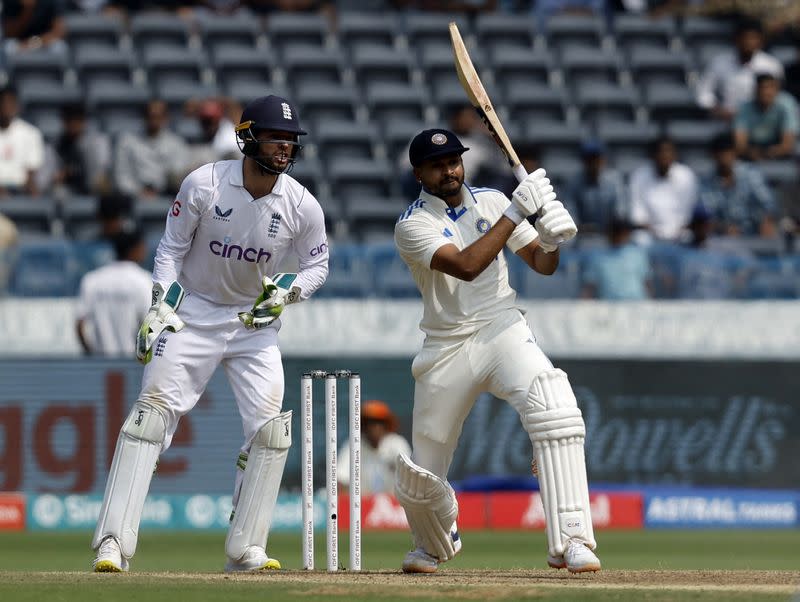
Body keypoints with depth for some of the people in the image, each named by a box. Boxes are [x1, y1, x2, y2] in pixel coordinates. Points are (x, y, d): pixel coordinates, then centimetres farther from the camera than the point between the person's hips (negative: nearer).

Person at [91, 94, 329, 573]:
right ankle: (114, 542, -14)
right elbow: (172, 247, -4)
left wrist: (288, 291, -17)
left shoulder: (303, 206, -12)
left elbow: (317, 265, 3)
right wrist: (160, 308, -13)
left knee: (271, 427, -10)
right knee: (153, 412, -12)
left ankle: (245, 550, 0)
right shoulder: (203, 184, -16)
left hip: (257, 323, 2)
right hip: (194, 313, -2)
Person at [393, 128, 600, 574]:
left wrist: (553, 239, -15)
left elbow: (542, 264, 8)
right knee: (420, 474, 5)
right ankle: (436, 545, 41)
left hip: (503, 332, 1)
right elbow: (466, 266, -24)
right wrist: (515, 213, -24)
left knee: (555, 406, -30)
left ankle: (570, 541, -31)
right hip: (447, 348, -1)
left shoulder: (491, 202, 5)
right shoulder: (413, 224, -7)